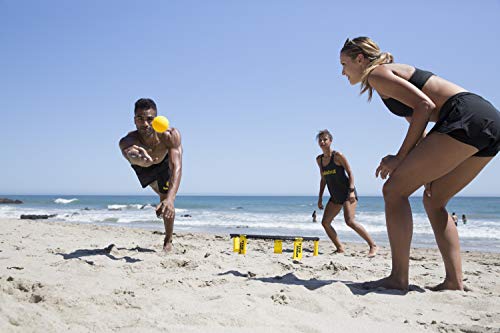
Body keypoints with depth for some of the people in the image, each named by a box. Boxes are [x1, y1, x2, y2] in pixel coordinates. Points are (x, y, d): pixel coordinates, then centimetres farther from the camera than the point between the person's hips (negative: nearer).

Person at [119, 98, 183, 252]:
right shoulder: (127, 140, -45)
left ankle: (168, 241, 15)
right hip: (142, 166, 1)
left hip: (163, 161, -1)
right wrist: (137, 157, -95)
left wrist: (170, 199, -68)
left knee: (165, 198, -6)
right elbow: (129, 153, -69)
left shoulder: (171, 135, -45)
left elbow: (176, 167, -54)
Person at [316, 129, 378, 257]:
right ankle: (340, 249, 10)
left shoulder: (337, 155, -11)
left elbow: (350, 173, -11)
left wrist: (351, 191, -22)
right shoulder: (319, 159, 8)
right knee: (325, 222, 0)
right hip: (335, 196, 7)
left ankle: (373, 246, -10)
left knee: (349, 221, -21)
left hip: (347, 193, -7)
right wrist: (320, 197, 13)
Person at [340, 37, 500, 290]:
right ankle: (454, 283, 11)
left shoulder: (377, 73, 0)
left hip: (467, 118, -10)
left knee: (394, 190, -6)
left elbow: (424, 106, -12)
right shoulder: (393, 74, 29)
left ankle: (398, 278, -6)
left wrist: (400, 158, -9)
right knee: (434, 200, 16)